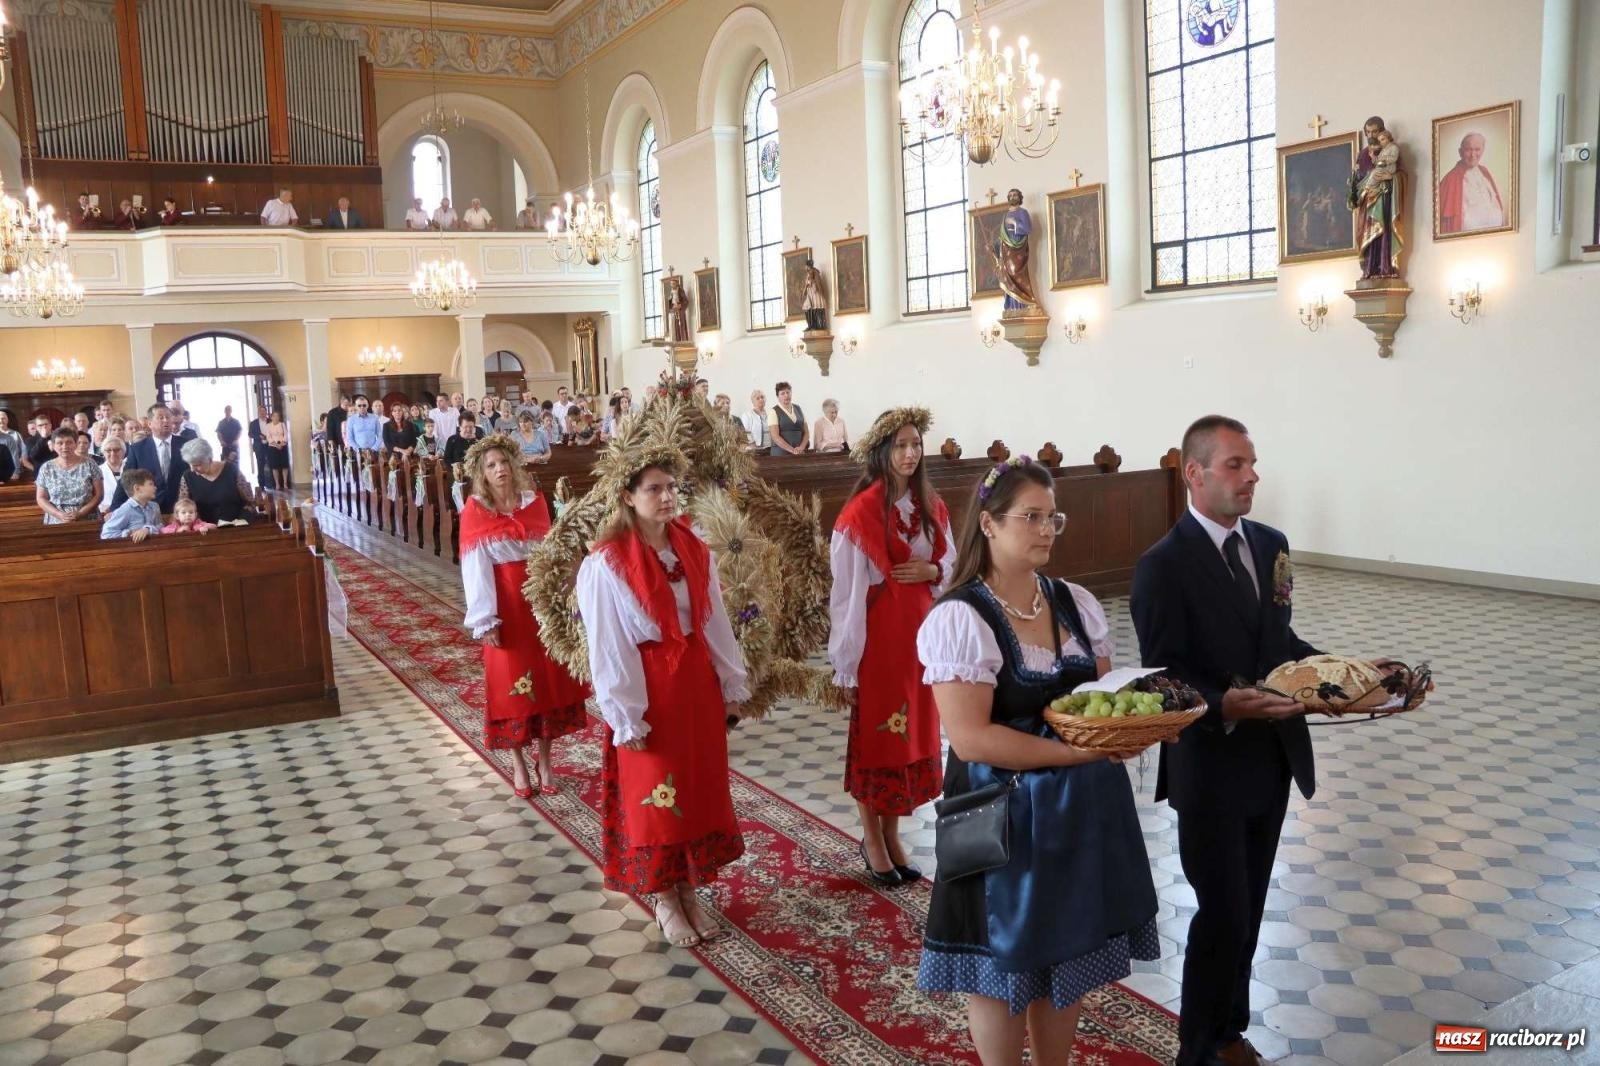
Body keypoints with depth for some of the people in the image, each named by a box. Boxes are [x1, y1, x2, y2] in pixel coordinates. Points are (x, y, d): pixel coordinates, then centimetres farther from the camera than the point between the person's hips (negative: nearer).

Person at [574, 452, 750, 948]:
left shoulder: (696, 551, 2)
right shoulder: (607, 562, -14)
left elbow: (716, 623, 8)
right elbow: (608, 646, -13)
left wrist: (732, 685, 9)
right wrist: (626, 716, -13)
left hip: (697, 680, 5)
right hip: (647, 686, -5)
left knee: (701, 789, 13)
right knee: (654, 796, 6)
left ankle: (689, 891, 30)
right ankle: (665, 899, 24)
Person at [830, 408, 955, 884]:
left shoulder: (931, 507, 6)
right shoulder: (860, 512, -13)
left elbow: (951, 564, 16)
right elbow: (847, 590, -14)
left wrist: (931, 570, -8)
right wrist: (845, 659, -14)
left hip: (921, 630, 6)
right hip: (878, 633, -6)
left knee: (913, 730, 12)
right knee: (875, 731, 5)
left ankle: (891, 836, 26)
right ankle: (872, 839, 21)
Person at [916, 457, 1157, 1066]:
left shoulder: (1077, 604, 3)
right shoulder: (959, 619, -17)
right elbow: (972, 739, -22)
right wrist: (1079, 751, -23)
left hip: (1083, 808, 6)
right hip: (1005, 815, -6)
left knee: (1070, 952, 18)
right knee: (1004, 966, 10)